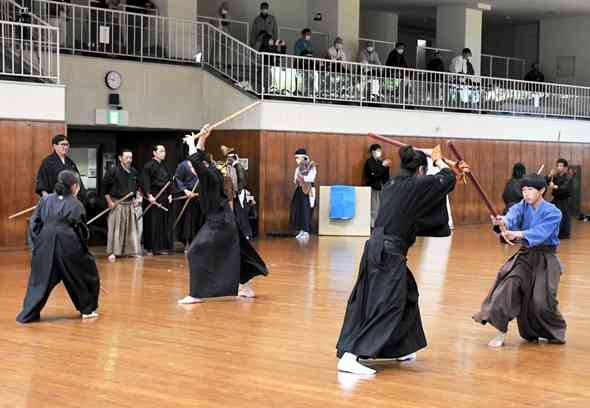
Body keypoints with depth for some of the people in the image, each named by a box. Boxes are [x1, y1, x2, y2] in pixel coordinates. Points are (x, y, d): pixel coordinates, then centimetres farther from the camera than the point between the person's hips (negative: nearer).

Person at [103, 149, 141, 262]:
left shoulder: (134, 172, 7)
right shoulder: (113, 171, -11)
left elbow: (137, 186, 23)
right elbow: (105, 185, -9)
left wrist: (135, 199, 15)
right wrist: (109, 201, -10)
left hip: (130, 204, 6)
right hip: (117, 204, -6)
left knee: (131, 228, 8)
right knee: (115, 228, -6)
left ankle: (130, 250, 18)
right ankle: (112, 252, -2)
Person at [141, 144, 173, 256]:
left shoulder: (165, 166, 13)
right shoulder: (149, 166, -7)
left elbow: (169, 182, 17)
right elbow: (145, 182, -13)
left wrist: (170, 194, 7)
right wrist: (149, 195, -21)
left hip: (164, 197, 6)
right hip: (153, 196, -6)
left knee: (164, 222, 7)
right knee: (152, 223, -3)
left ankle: (162, 247, 13)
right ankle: (150, 248, 3)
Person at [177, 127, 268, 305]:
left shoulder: (210, 175, -17)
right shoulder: (211, 171, 6)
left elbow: (195, 160, -26)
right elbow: (201, 157, 17)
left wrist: (191, 142, -13)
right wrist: (202, 139, 8)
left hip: (218, 222, -10)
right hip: (225, 219, 10)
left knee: (196, 252, -9)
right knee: (232, 254, 18)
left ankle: (196, 294, -9)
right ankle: (246, 287, 27)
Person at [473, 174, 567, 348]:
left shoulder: (553, 213, -14)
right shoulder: (523, 206, -1)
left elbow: (540, 232, -32)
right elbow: (513, 215, -23)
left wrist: (518, 234, -50)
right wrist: (503, 221, -49)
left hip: (545, 260, -4)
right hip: (524, 256, 4)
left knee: (542, 301, -8)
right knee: (509, 286, -17)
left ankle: (556, 333, 24)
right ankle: (501, 334, -11)